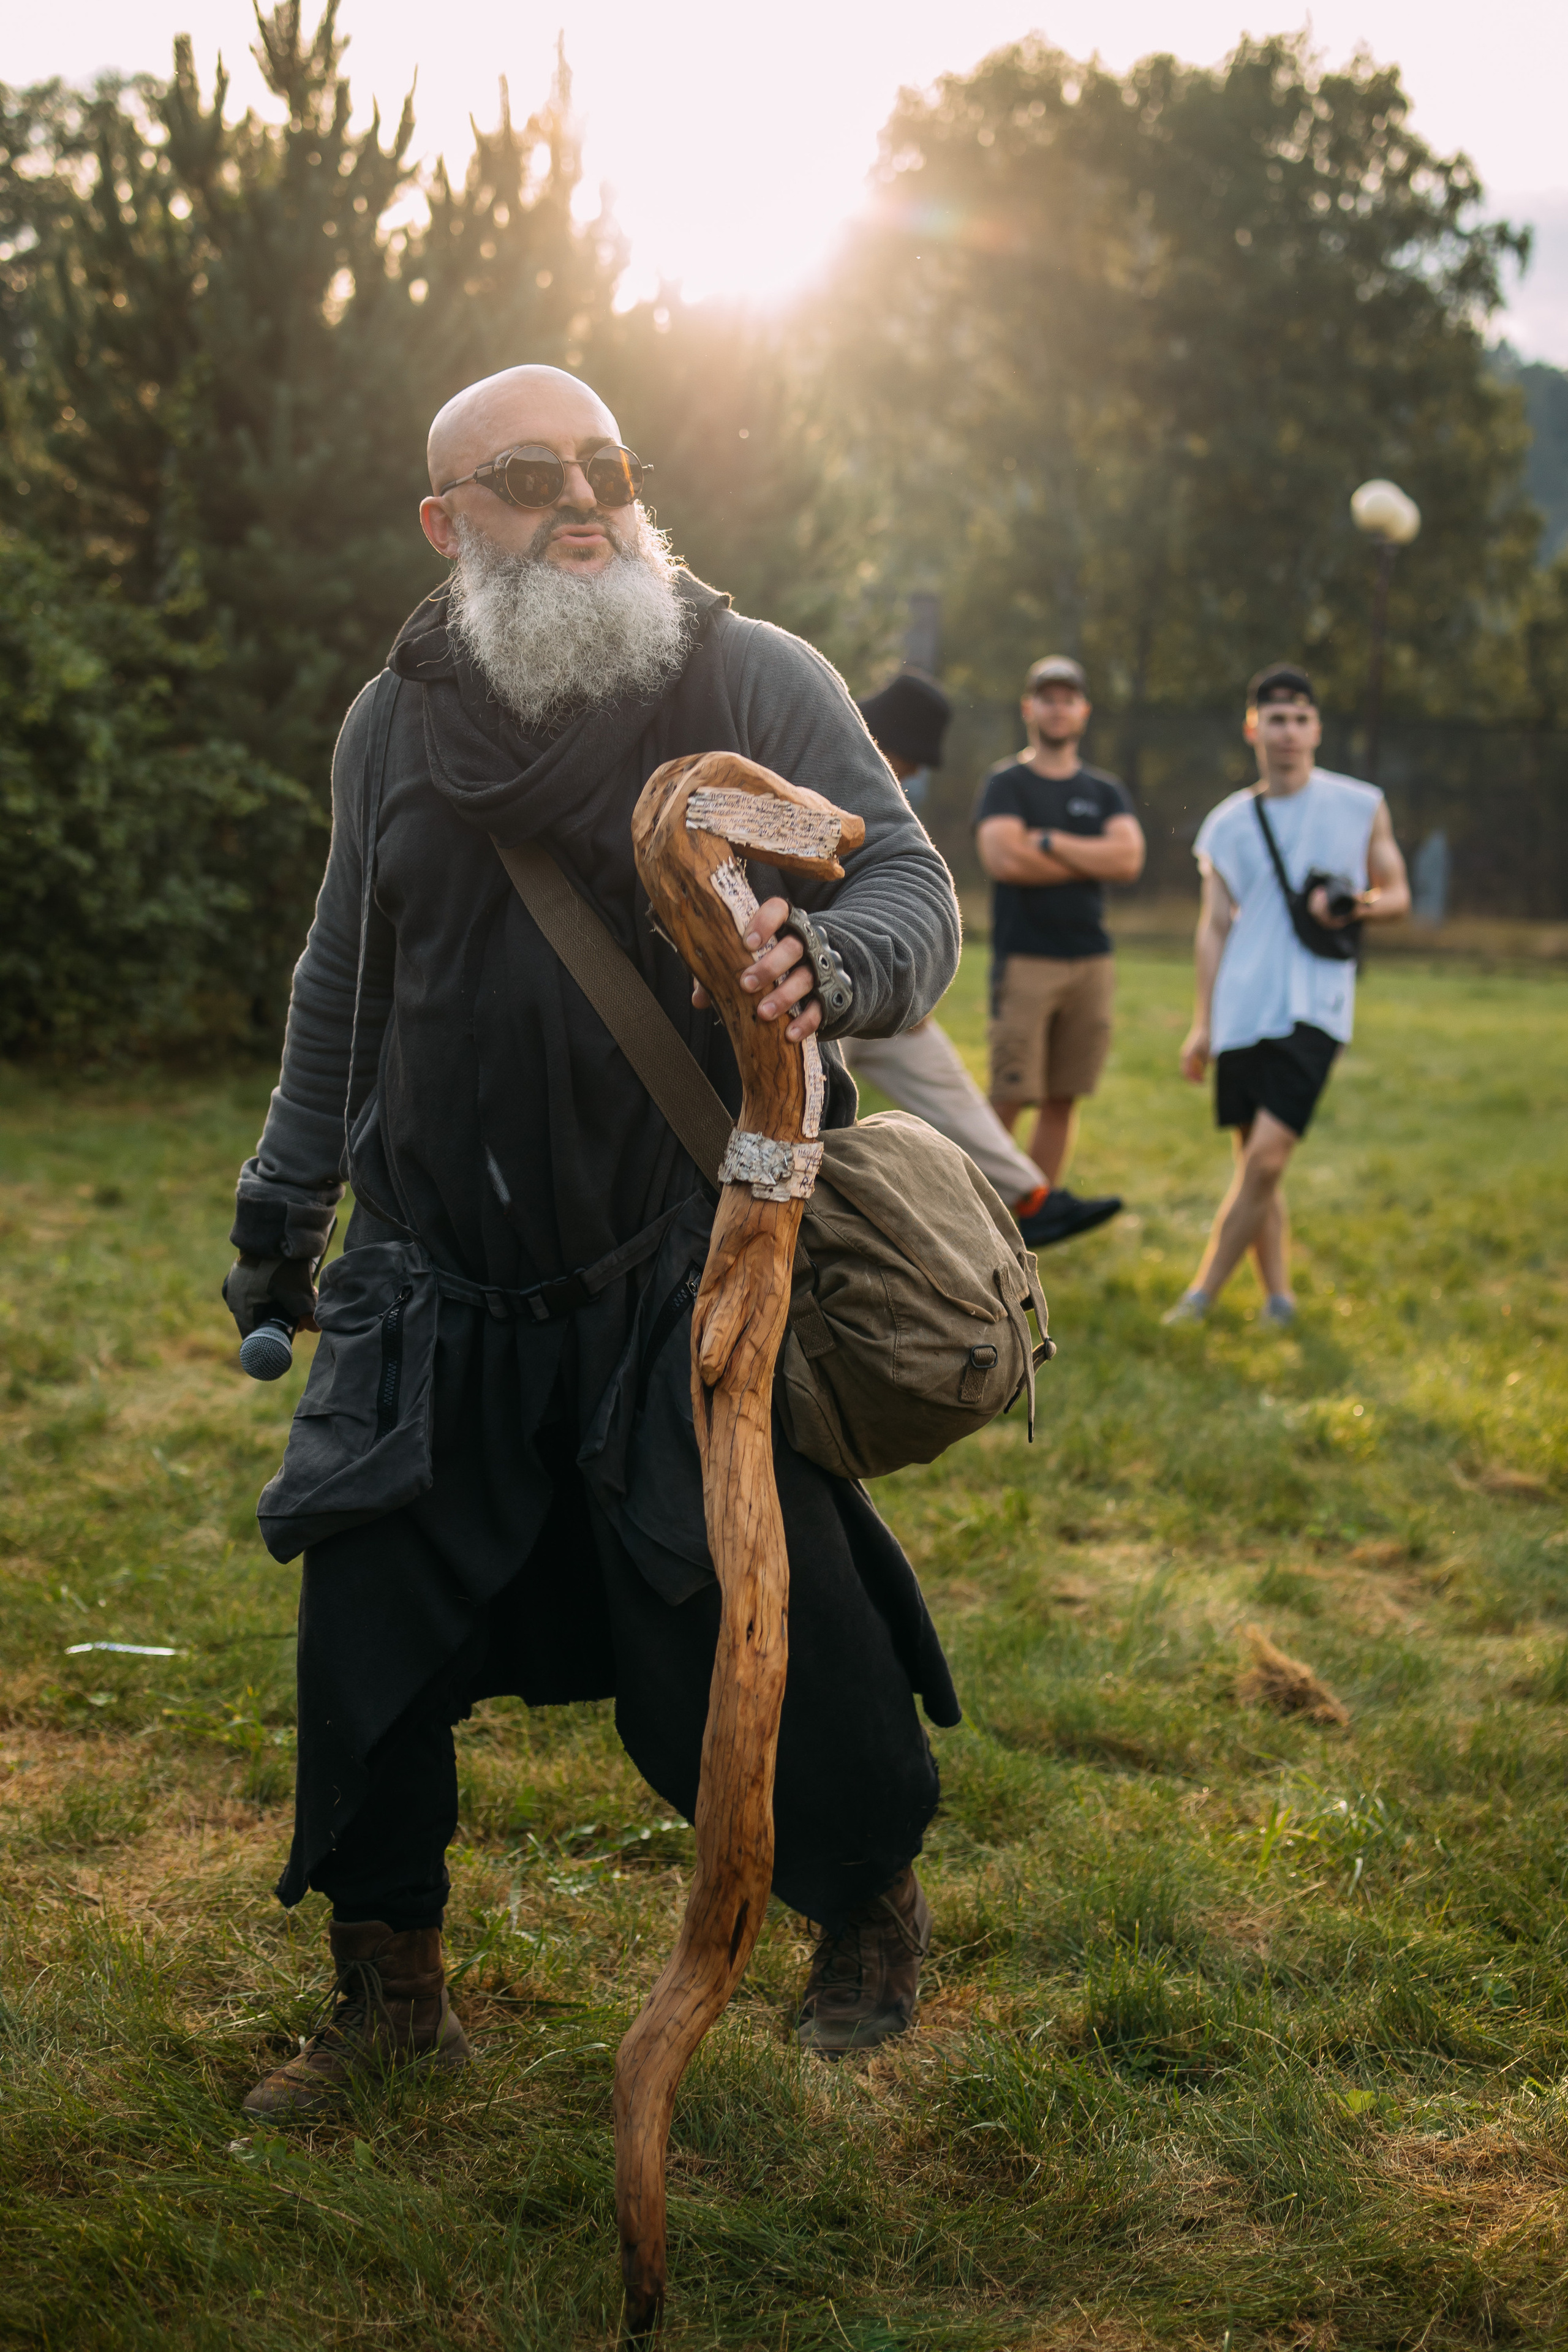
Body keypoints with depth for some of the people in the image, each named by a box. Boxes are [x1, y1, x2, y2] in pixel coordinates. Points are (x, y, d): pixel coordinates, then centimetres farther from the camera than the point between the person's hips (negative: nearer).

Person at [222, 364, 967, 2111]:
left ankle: (872, 1906, 27)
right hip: (444, 1293, 4)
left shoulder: (753, 681, -3)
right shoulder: (393, 725, 9)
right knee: (368, 1632, 3)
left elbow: (911, 882, -8)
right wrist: (282, 1204, 26)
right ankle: (388, 1990, 25)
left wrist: (831, 960, -32)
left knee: (763, 1625, -4)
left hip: (699, 1285, -3)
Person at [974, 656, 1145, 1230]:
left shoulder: (1106, 793, 15)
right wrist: (1092, 861, -4)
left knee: (1063, 1099, 5)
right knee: (1009, 1099, -10)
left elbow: (1129, 858, -3)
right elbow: (1004, 858, -14)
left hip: (1092, 961, 4)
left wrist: (1048, 842, -8)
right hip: (1025, 961, -4)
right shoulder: (1007, 783, 3)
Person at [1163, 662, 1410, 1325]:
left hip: (1314, 1008, -3)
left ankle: (1202, 1294, -6)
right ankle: (1277, 1295, 17)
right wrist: (1201, 1023, 7)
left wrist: (1358, 907, -10)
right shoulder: (1227, 824, 10)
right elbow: (1214, 927, 12)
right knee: (1253, 1159, 5)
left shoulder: (1361, 807, 6)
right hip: (1243, 1011, 3)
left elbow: (1397, 893, 14)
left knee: (1267, 1156, -14)